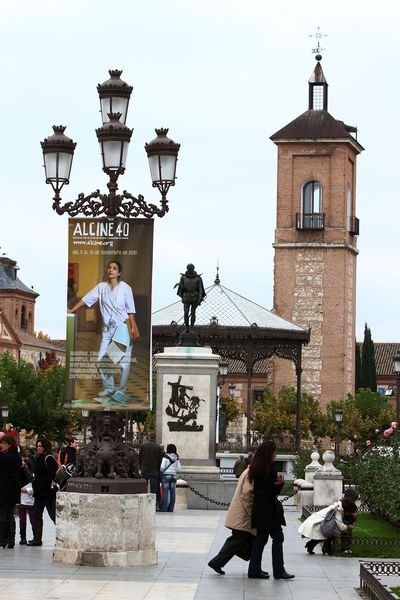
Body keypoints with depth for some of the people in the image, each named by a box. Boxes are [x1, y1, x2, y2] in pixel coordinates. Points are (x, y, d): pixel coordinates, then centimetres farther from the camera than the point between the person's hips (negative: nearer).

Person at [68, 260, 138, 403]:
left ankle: (120, 390, 4)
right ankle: (108, 389, 13)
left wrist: (133, 328, -10)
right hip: (108, 328, 4)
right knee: (102, 359, 0)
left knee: (123, 361, -4)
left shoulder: (125, 288, -4)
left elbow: (130, 310, -4)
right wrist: (72, 310, 1)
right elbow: (86, 299, 7)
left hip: (123, 327, -4)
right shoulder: (101, 287, 5)